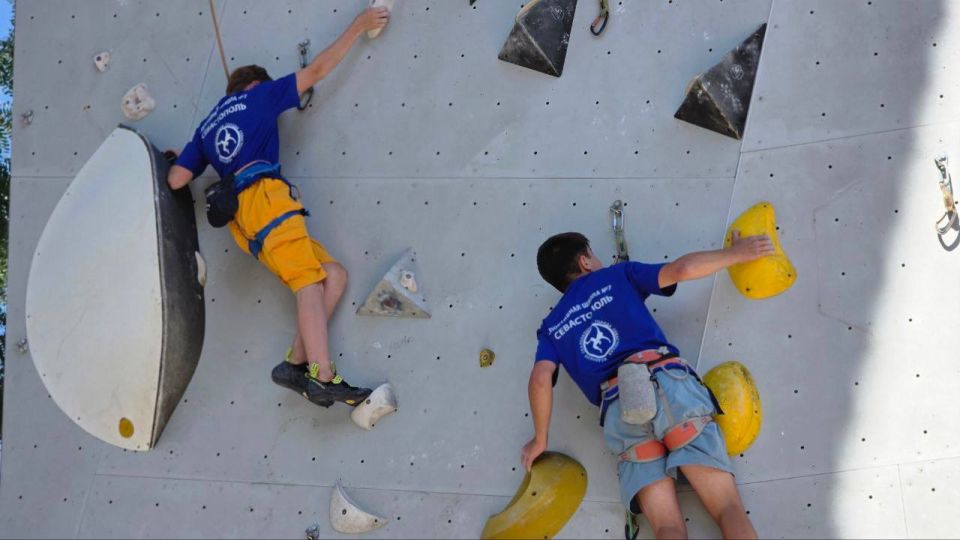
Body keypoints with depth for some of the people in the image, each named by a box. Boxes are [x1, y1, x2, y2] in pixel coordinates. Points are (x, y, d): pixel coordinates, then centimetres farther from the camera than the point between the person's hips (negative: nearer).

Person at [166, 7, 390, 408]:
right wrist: (359, 26, 22)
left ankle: (296, 364, -12)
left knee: (333, 275, 3)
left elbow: (176, 180, 18)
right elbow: (317, 71, 15)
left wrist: (178, 160, 42)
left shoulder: (206, 128, 32)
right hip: (264, 194, -7)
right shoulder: (257, 96, 18)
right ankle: (322, 375, -38)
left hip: (241, 217, 7)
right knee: (309, 283, -20)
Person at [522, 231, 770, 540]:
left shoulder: (552, 327, 26)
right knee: (728, 508, -6)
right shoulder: (618, 276, 23)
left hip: (619, 411, 1)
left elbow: (540, 379, 8)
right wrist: (736, 253, 24)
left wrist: (540, 441, 18)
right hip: (667, 382, -1)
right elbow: (682, 269, 10)